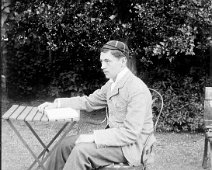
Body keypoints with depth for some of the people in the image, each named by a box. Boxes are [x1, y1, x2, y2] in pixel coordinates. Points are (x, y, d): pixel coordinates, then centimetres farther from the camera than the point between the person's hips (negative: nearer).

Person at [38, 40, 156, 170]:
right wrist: (56, 104, 7)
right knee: (67, 144, 2)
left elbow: (130, 133, -25)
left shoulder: (138, 89, -21)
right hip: (115, 136, 8)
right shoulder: (112, 84, 6)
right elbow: (88, 102, 18)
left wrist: (92, 137, -24)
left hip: (131, 146, -8)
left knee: (81, 150, -24)